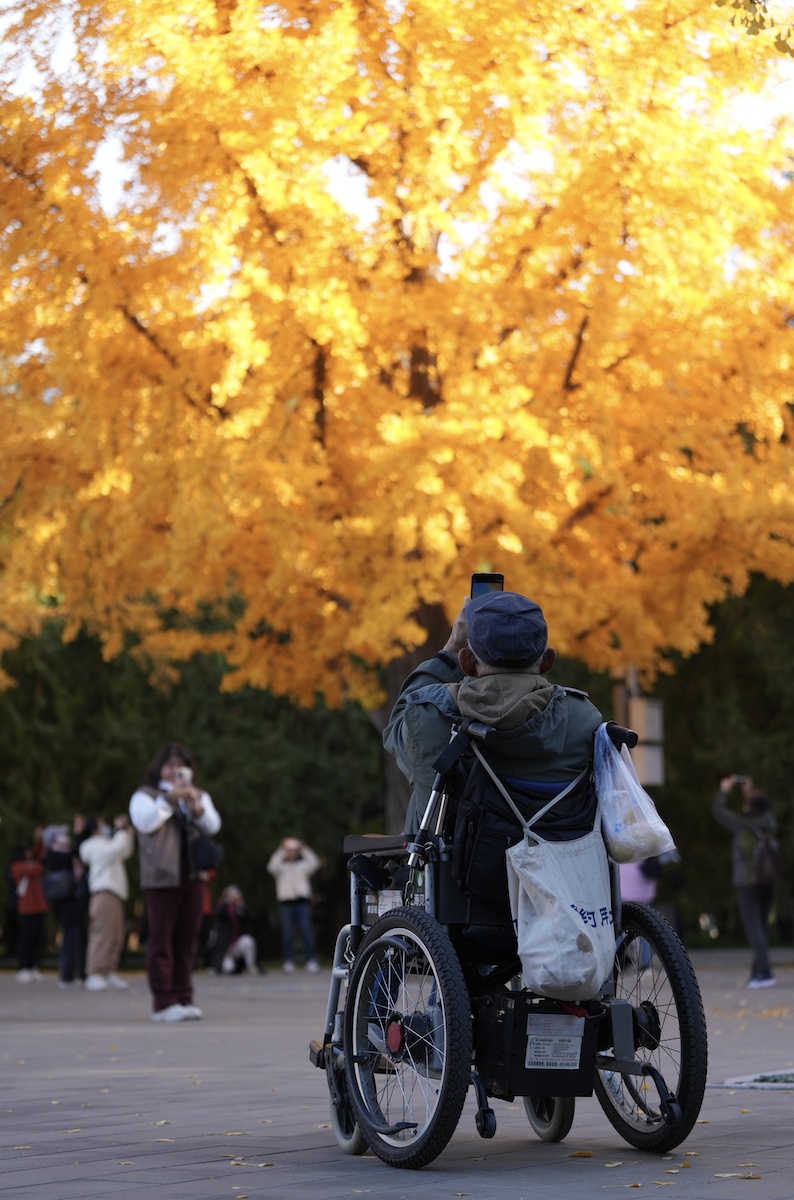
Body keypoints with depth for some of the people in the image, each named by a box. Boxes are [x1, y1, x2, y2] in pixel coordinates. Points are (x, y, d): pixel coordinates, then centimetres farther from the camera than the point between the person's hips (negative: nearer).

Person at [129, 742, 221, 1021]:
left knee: (187, 940, 3)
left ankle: (184, 998, 7)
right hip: (161, 878, -4)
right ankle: (163, 1002, -8)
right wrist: (170, 798, -18)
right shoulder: (145, 796, 6)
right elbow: (146, 822, -13)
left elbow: (213, 826, 5)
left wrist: (195, 807, -13)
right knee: (161, 940, -6)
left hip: (192, 877, 4)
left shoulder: (198, 796, 19)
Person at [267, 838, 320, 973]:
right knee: (287, 934, -5)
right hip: (285, 903, 0)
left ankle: (310, 961, -12)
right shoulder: (281, 868, 15)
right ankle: (289, 961, -3)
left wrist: (304, 849, -4)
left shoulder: (303, 866, 18)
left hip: (302, 902, 0)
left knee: (306, 932, -10)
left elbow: (314, 863, 0)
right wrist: (281, 851, -9)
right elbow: (272, 867, -6)